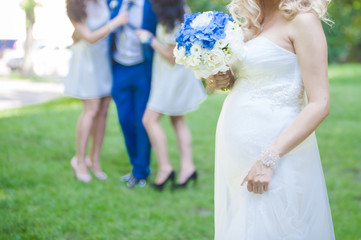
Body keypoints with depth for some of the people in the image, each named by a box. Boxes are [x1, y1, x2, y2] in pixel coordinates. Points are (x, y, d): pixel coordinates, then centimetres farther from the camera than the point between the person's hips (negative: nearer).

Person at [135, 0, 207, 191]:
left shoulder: (173, 26, -27)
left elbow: (172, 57, -20)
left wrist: (150, 40, -14)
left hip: (174, 74, -10)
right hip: (173, 75, 10)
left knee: (150, 120, -7)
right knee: (177, 120, 13)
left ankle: (164, 168, -3)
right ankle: (187, 166, 15)